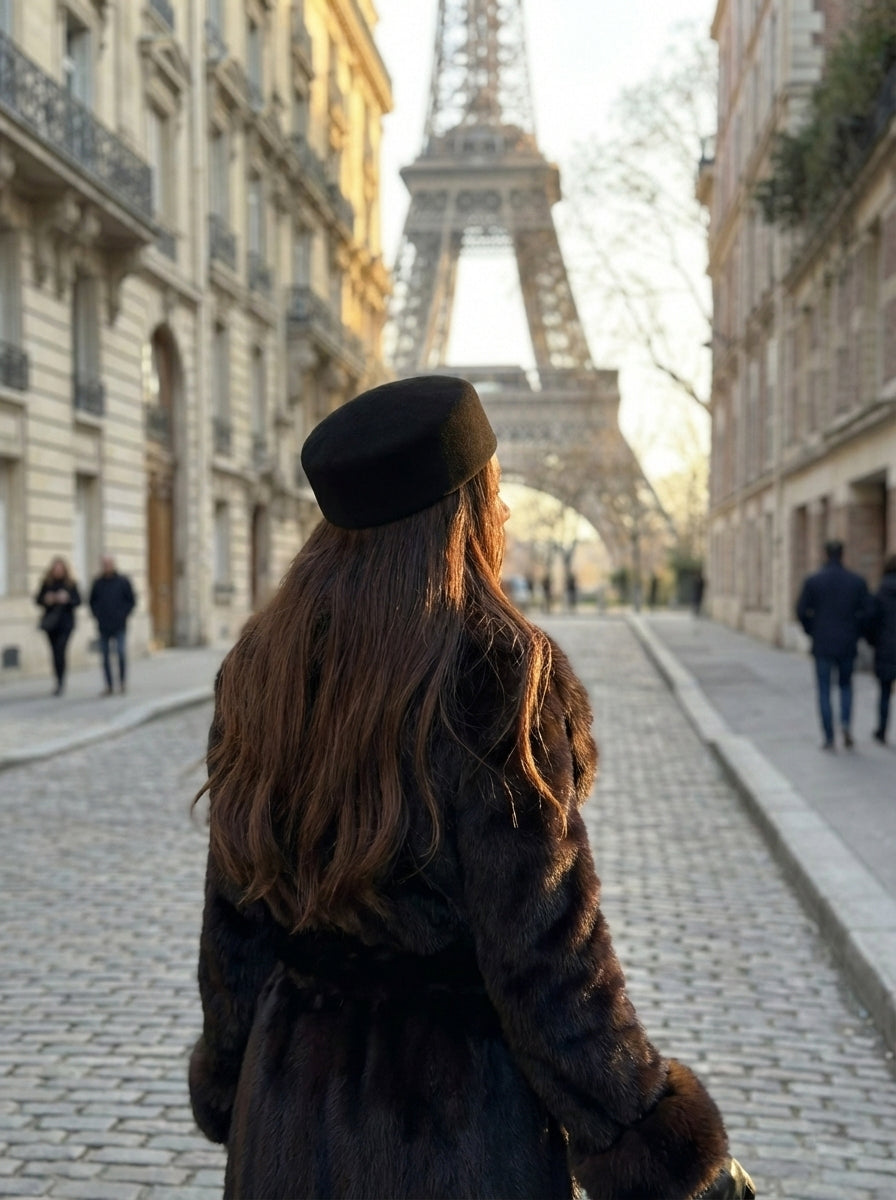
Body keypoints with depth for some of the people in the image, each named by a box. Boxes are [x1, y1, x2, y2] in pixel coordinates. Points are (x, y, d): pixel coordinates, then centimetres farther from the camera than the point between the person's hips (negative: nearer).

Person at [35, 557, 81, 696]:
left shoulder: (71, 584, 0)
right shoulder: (46, 583, 4)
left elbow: (78, 601, 0)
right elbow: (38, 599, 6)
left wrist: (67, 599, -19)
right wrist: (46, 600, -15)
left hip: (66, 623, -3)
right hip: (51, 621, 3)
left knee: (60, 650, -14)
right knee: (55, 652, 8)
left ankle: (61, 682, -8)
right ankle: (60, 682, 20)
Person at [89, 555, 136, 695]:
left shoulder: (123, 581, 0)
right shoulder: (98, 583, 7)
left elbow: (131, 601, 4)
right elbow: (92, 601, 17)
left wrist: (123, 615, -5)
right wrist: (97, 616, 6)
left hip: (119, 626, -3)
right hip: (103, 627, 3)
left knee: (121, 652, -14)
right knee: (105, 656, 3)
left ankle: (122, 681, 4)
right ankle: (109, 686, 11)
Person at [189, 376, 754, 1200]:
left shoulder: (261, 671, -2)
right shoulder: (497, 677, -19)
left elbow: (235, 921, 5)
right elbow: (545, 955, -18)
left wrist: (232, 1088, 19)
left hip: (293, 1104, 5)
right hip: (458, 1111, -5)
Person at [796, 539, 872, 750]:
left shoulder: (812, 581, -5)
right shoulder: (857, 581, -1)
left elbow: (802, 611, -6)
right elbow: (866, 612, -4)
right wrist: (855, 634, 10)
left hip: (822, 645, -1)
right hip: (847, 645, 1)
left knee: (824, 691, 7)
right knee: (846, 685, 20)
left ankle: (829, 738, 4)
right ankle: (846, 722, -4)